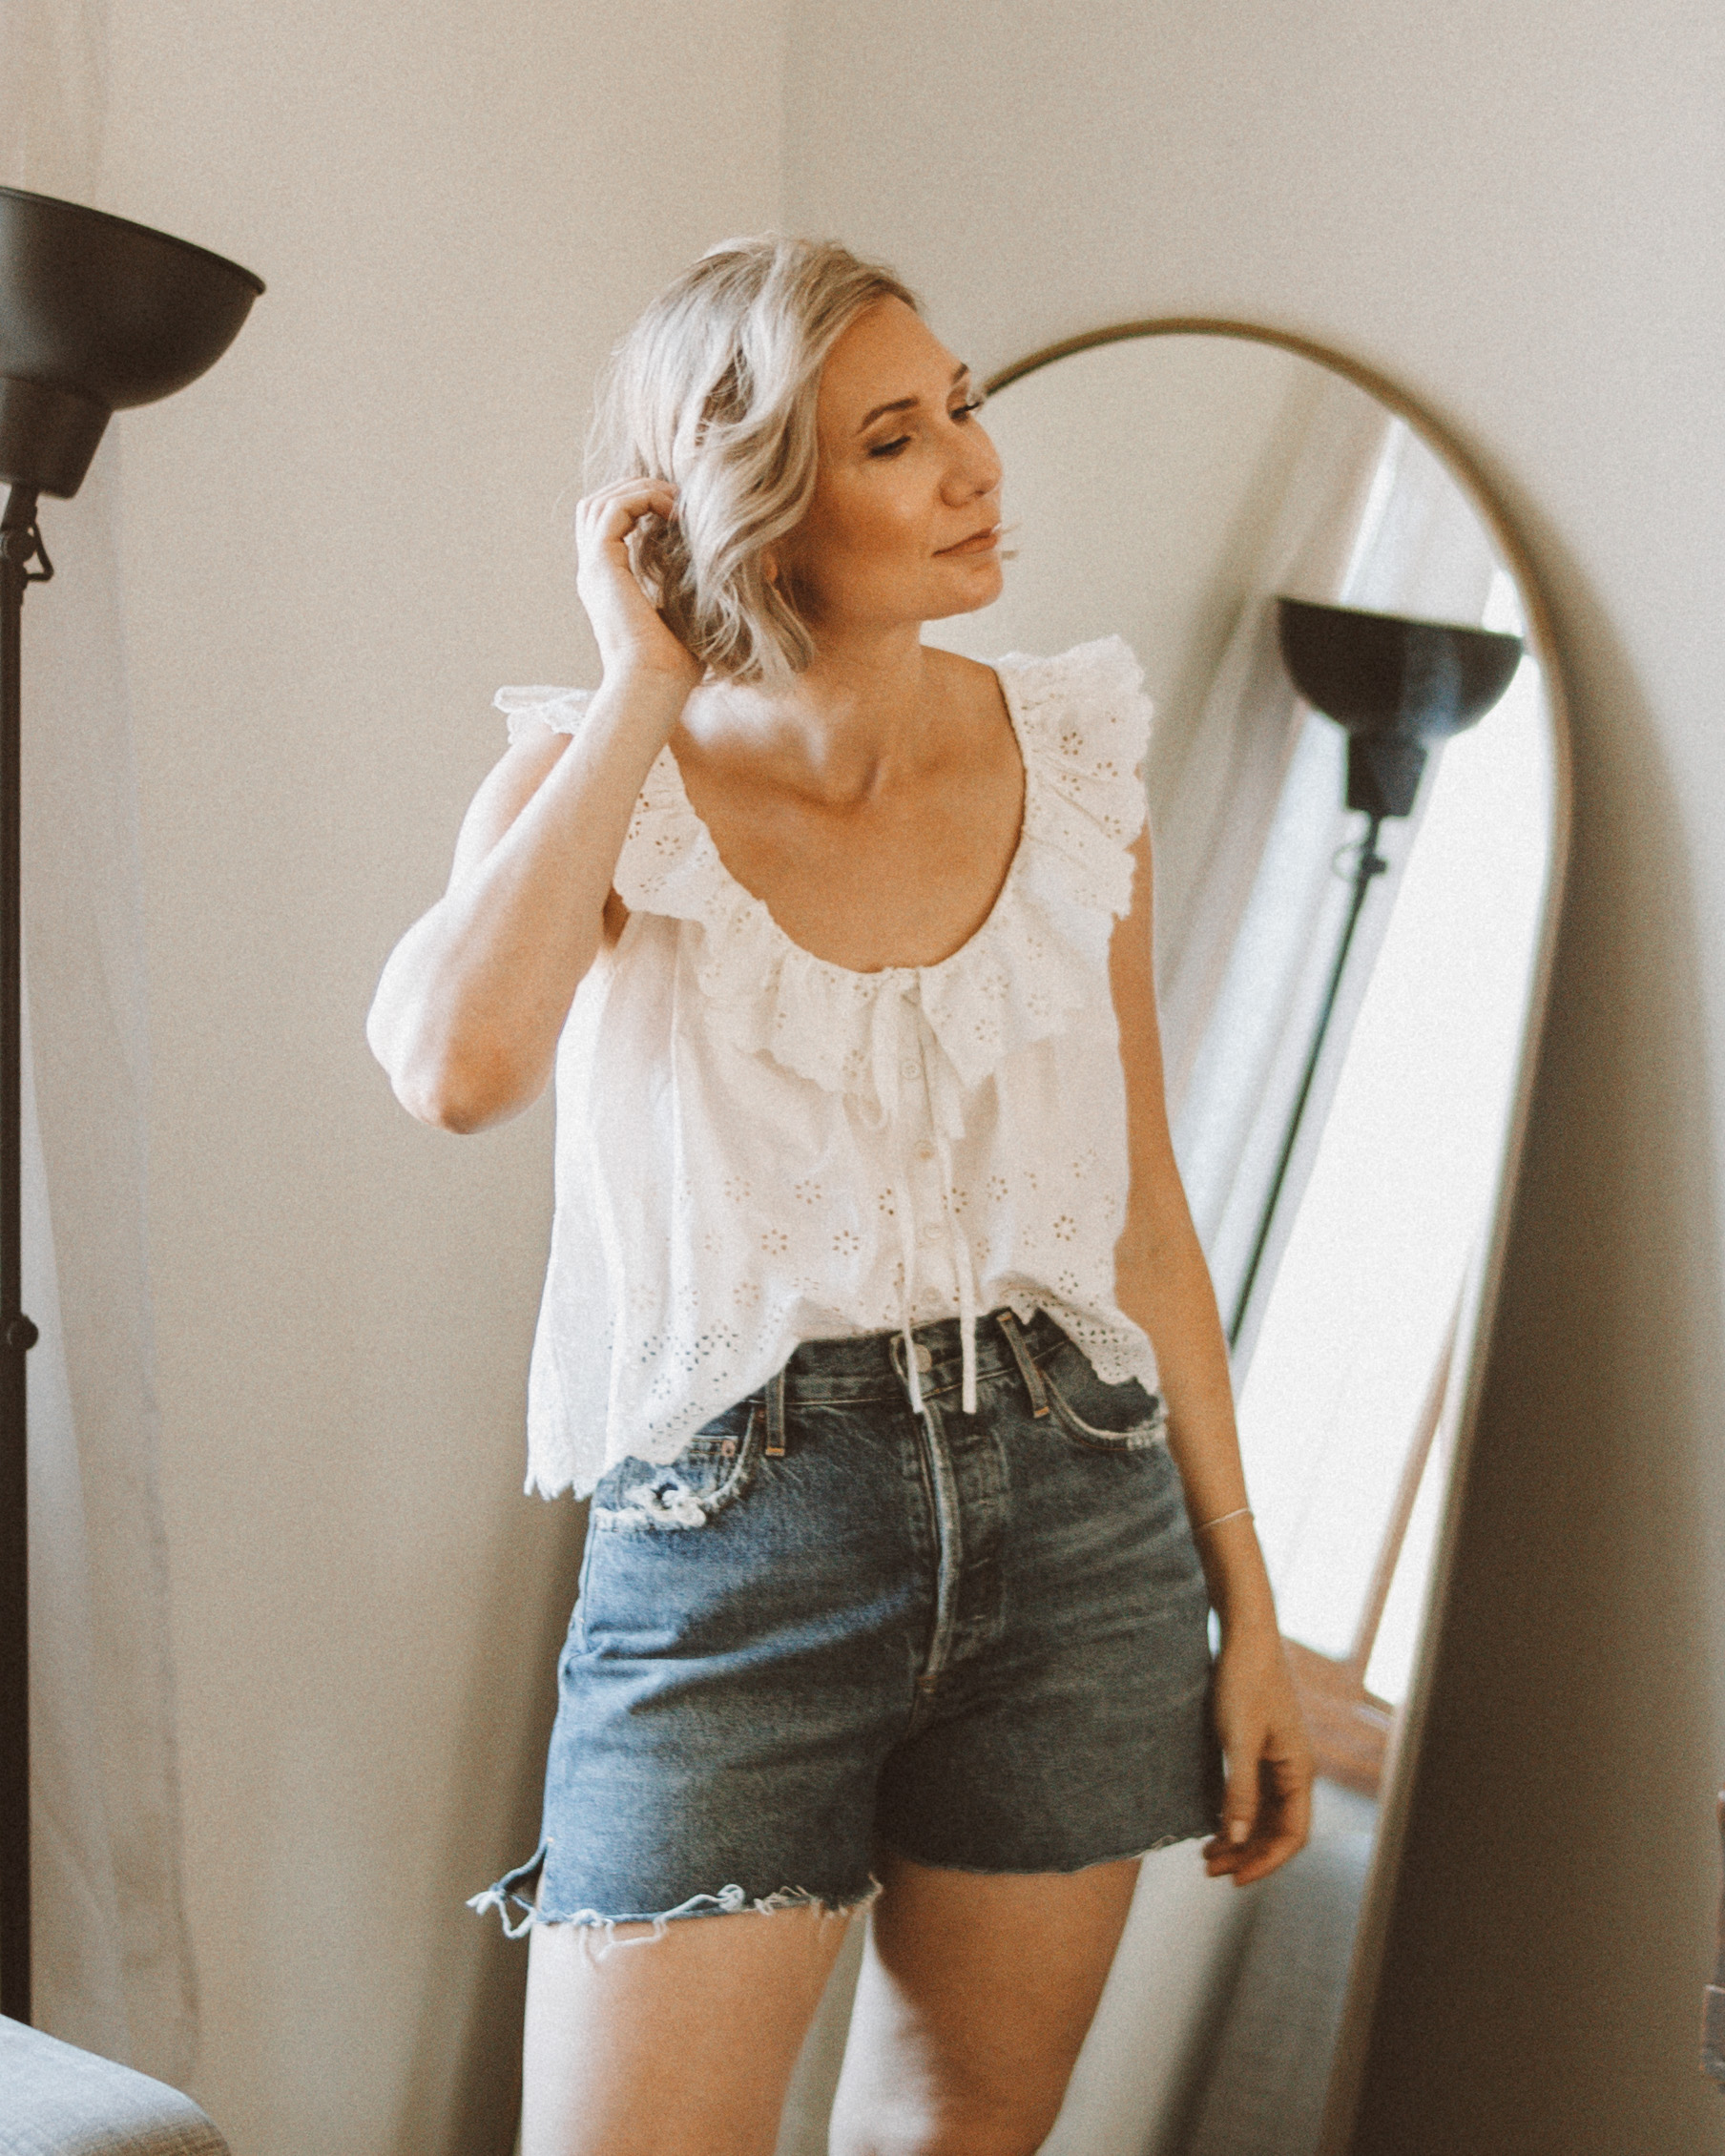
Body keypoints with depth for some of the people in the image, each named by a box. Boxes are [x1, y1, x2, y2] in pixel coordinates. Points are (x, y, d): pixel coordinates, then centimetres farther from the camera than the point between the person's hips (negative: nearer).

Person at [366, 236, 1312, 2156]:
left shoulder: (1071, 764, 4)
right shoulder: (599, 781, -4)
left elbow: (1142, 1208, 9)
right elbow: (456, 1067, -27)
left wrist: (1247, 1603, 8)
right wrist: (646, 683, -16)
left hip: (1076, 1522, 3)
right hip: (730, 1547, -3)